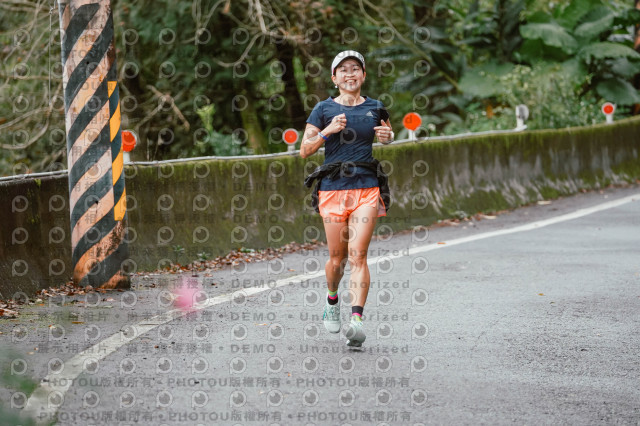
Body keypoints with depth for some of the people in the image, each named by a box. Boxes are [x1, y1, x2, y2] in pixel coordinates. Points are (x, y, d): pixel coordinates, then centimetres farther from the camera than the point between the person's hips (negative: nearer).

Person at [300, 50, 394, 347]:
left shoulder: (374, 109, 8)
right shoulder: (324, 110, 4)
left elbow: (386, 135, 26)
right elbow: (304, 150, 2)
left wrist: (388, 135, 2)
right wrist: (327, 131, -14)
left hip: (366, 189, 0)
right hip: (333, 188, 0)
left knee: (358, 255, -12)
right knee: (337, 257, 4)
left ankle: (356, 320, -20)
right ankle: (332, 301, 35)